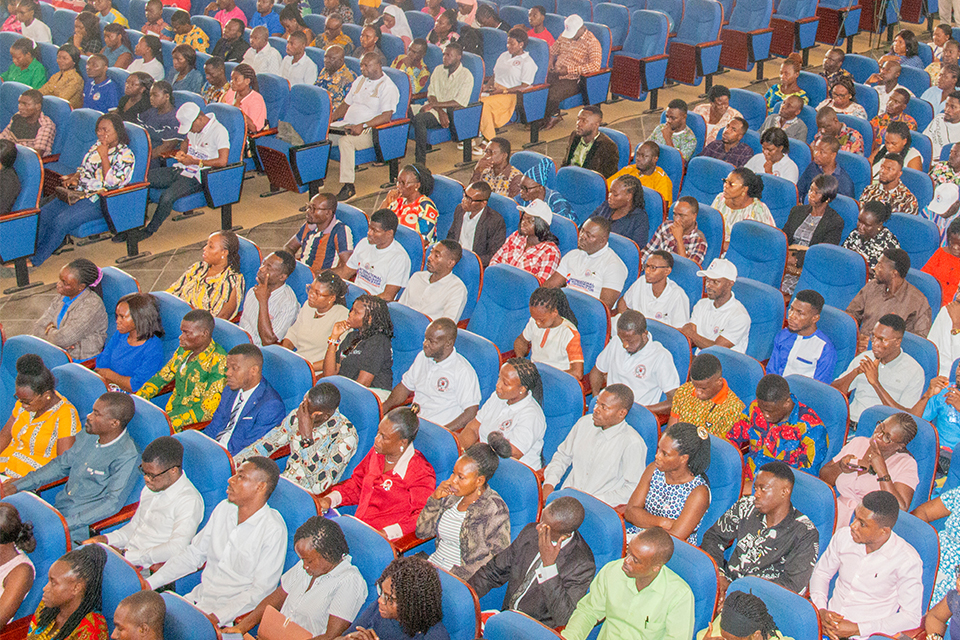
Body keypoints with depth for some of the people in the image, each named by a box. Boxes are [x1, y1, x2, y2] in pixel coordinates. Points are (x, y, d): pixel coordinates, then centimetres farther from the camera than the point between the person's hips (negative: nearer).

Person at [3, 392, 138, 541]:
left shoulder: (126, 457, -20)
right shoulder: (89, 434, 4)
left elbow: (113, 502, -24)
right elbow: (62, 464, 17)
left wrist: (68, 523, -29)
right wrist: (19, 485, 10)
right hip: (59, 509, 8)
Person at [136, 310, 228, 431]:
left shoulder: (218, 363, -16)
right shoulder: (184, 350, 8)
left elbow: (207, 411, -20)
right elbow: (161, 377, 19)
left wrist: (172, 423, -26)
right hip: (169, 413, 8)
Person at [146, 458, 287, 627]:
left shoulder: (273, 530, -16)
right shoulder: (224, 509, 5)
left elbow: (261, 590, -16)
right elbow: (194, 554, 14)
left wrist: (217, 618, -23)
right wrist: (150, 583, 6)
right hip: (199, 597, 7)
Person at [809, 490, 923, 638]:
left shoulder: (907, 561, -12)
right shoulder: (844, 536, 0)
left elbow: (911, 618, -10)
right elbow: (821, 572, 15)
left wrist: (857, 629, -14)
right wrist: (821, 610, -3)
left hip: (864, 635, -4)